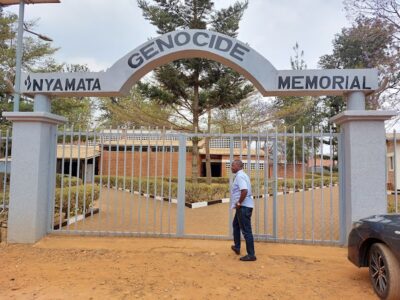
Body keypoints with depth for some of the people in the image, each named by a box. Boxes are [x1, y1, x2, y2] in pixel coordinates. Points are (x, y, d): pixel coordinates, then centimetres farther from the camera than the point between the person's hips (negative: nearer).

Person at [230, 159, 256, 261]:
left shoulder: (240, 176, -17)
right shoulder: (242, 175, 15)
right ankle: (237, 247, 37)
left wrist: (239, 203, -21)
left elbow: (244, 191, -31)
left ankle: (251, 255, 5)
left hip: (243, 207, -11)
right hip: (242, 207, 11)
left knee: (246, 231, -4)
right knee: (235, 225, 25)